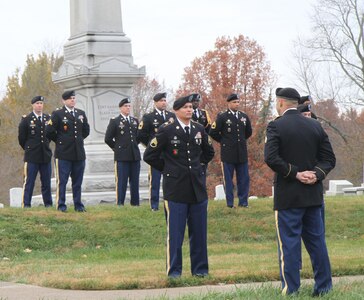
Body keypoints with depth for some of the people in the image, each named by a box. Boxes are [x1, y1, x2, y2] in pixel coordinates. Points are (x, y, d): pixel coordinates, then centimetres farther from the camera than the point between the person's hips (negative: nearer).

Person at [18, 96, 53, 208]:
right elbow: (21, 137, 3)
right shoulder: (26, 119, -2)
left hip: (46, 155, 3)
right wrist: (28, 148, 9)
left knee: (46, 182, 6)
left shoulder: (48, 118, 9)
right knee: (29, 182, -3)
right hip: (32, 156, -3)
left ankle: (48, 204, 11)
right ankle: (26, 204, -1)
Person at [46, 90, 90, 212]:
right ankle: (61, 205, 1)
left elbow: (86, 131, 23)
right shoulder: (57, 114, -2)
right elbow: (49, 131, -5)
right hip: (64, 153, -4)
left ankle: (78, 205, 13)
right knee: (62, 181, -2)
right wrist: (59, 141, 3)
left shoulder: (81, 113, 13)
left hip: (79, 153, 5)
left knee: (78, 182, 7)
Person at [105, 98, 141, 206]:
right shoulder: (114, 121, -1)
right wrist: (117, 147, 3)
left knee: (135, 181, 6)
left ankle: (135, 203, 11)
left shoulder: (135, 121, 14)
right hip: (122, 157, -5)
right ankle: (120, 204, 1)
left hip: (135, 156, 5)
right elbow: (108, 139, -3)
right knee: (122, 182, -3)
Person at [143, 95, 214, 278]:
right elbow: (149, 155, -1)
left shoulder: (199, 130, 9)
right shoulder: (166, 131, -5)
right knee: (175, 232, -1)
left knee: (199, 230, 7)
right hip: (176, 189, -4)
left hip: (197, 187, 4)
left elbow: (208, 152, 26)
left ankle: (199, 268, 15)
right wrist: (167, 169, 1)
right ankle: (174, 270, 6)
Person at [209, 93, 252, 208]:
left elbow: (249, 132, 24)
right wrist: (223, 141, 3)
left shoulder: (244, 116, 9)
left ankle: (243, 202, 11)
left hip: (242, 153, 4)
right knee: (228, 179, 1)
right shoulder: (222, 117, -4)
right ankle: (230, 203, 4)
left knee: (244, 179, 5)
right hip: (228, 153, -4)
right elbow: (213, 132, -3)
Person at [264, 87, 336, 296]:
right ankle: (324, 287, 13)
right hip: (313, 194, 5)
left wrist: (295, 174, -14)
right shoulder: (315, 126, 8)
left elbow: (271, 158, -20)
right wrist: (316, 174, -6)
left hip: (288, 195, -5)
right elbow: (329, 158, 5)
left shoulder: (276, 126, -9)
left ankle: (291, 290, -2)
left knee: (289, 242, -2)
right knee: (316, 241, 11)